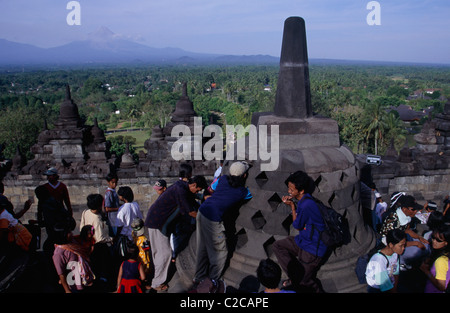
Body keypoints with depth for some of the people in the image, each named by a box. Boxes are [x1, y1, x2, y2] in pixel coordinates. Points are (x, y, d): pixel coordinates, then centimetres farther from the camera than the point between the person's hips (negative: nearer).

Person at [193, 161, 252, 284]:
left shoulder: (223, 179, 5)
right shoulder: (243, 192, -9)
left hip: (201, 212, 7)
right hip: (213, 220, -7)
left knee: (202, 249, 20)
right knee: (220, 252, 12)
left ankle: (198, 278, 34)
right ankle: (212, 281, 23)